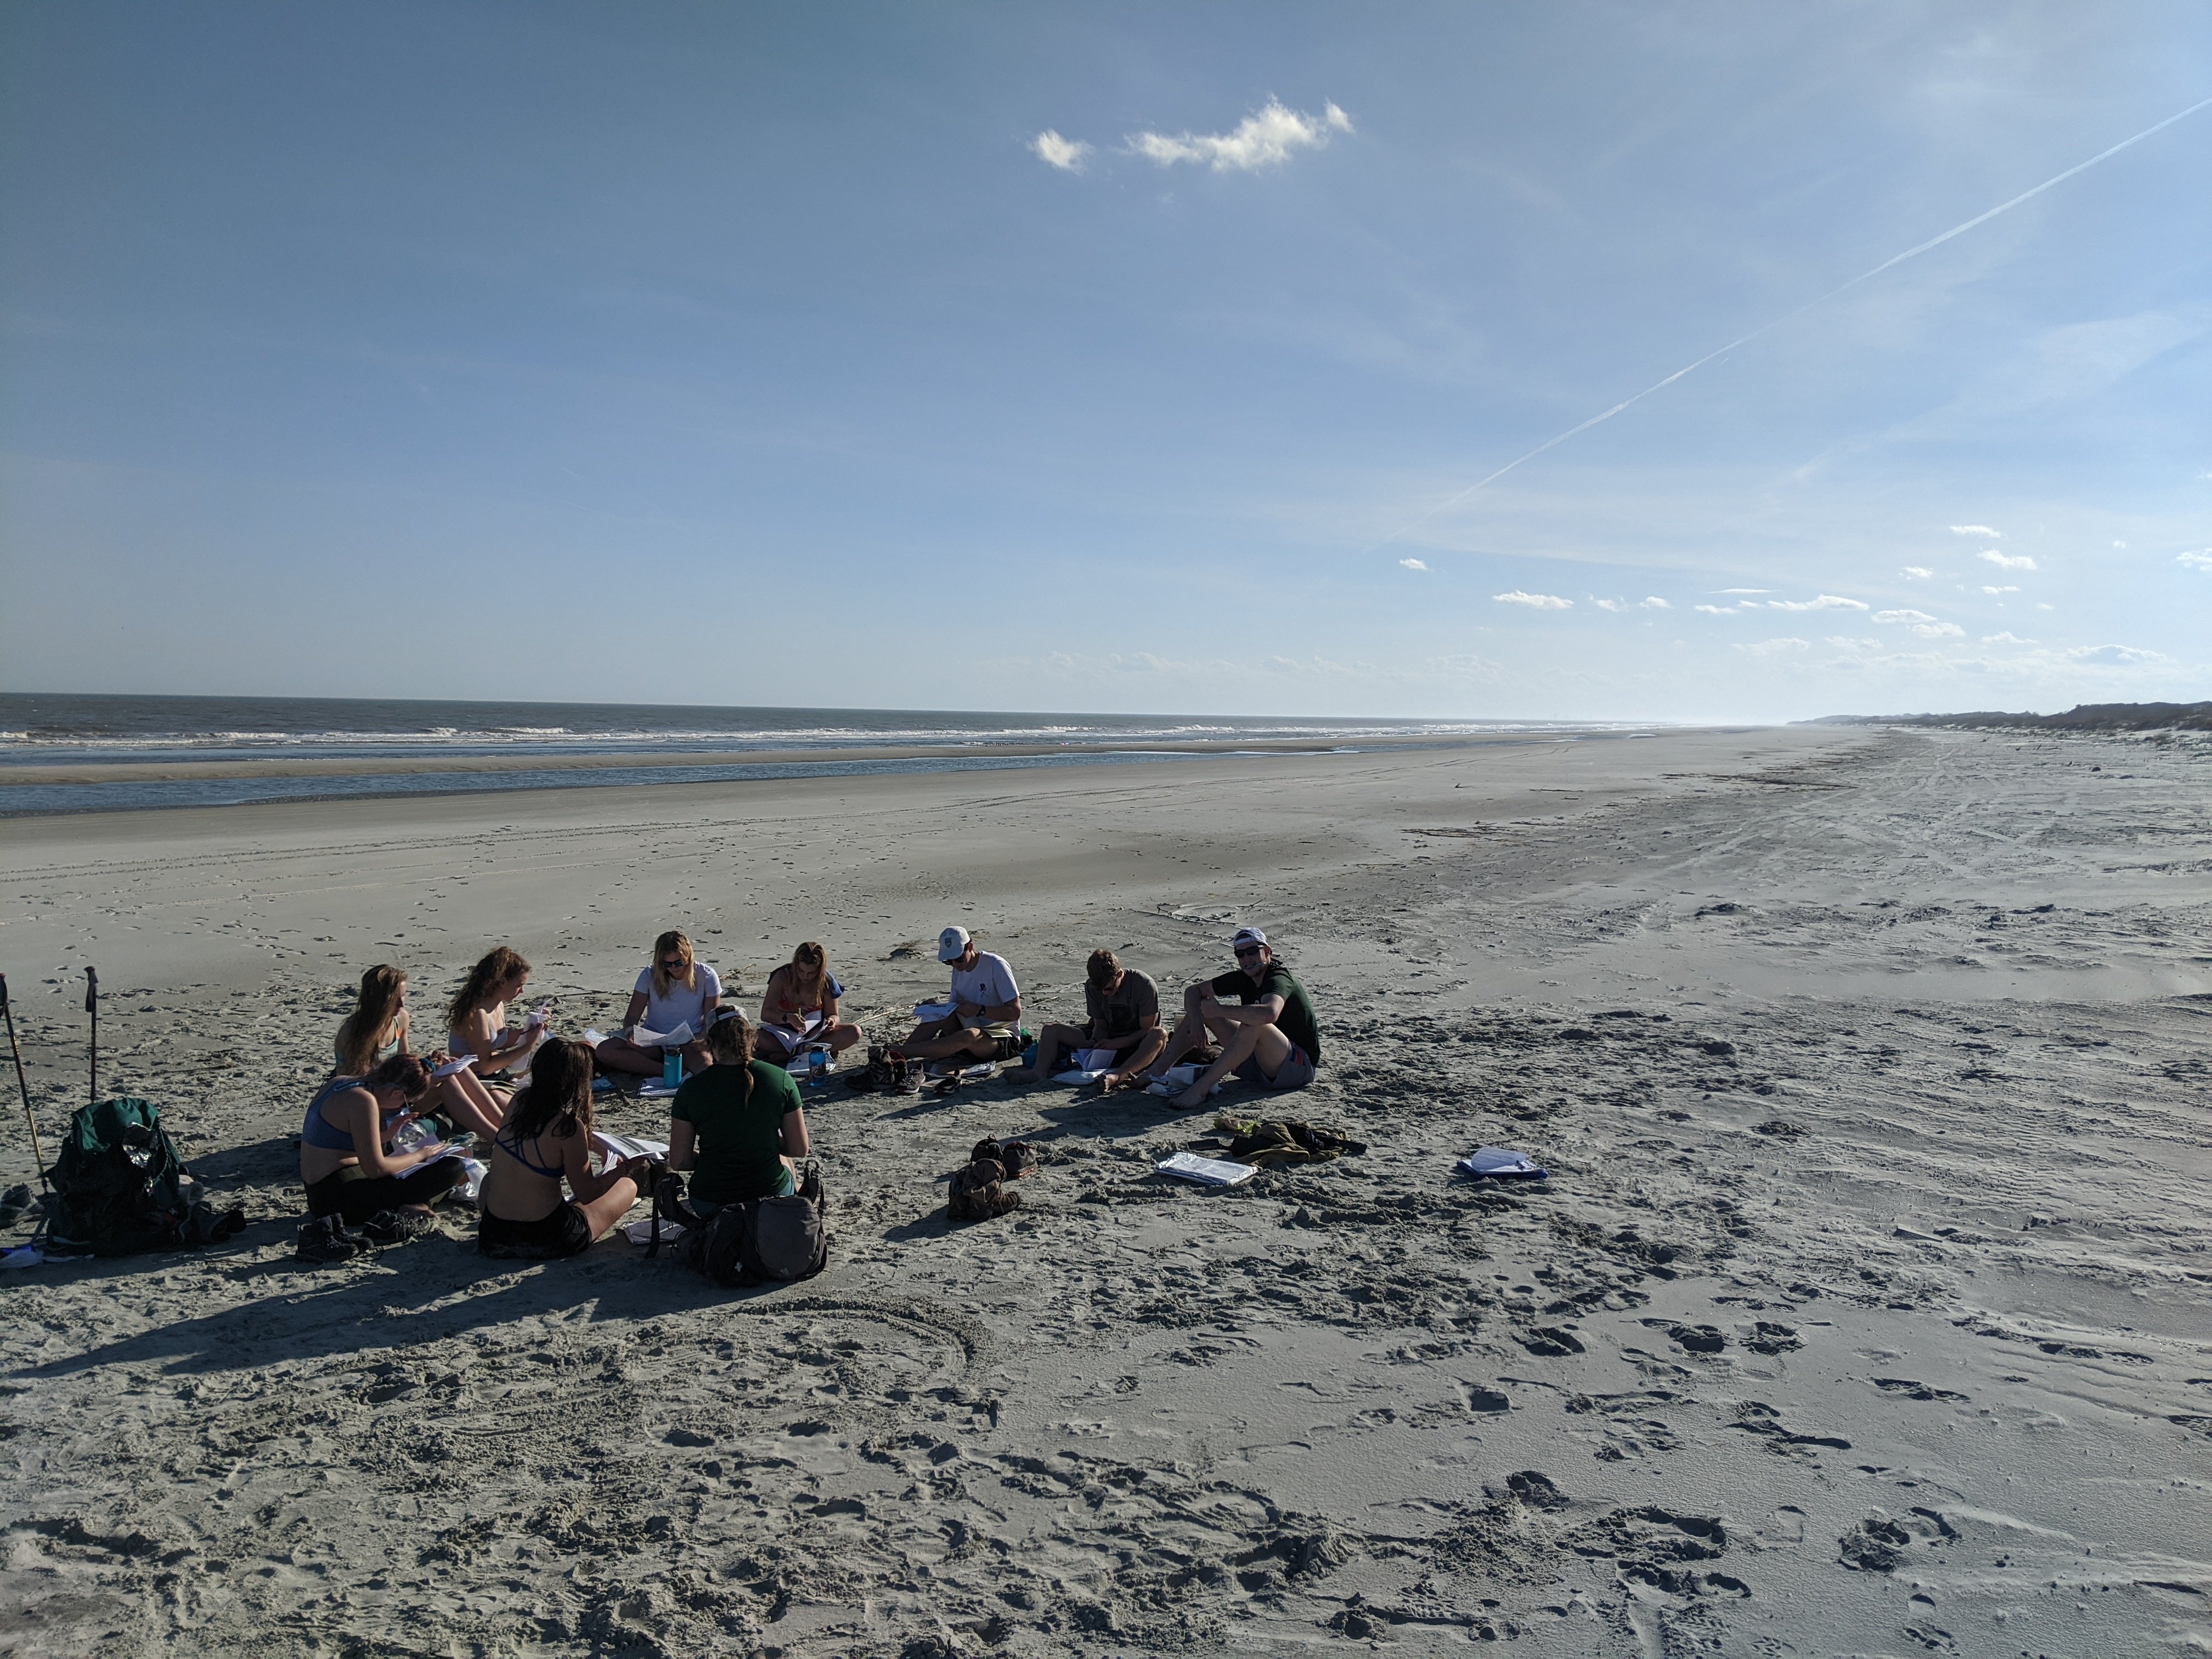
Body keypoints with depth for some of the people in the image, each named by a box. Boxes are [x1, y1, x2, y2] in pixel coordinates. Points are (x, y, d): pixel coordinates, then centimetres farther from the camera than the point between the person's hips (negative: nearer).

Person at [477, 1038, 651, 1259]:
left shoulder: (520, 1100, -4)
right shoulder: (568, 1127, -20)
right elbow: (587, 1195, -10)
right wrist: (626, 1167, 3)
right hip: (546, 1242, -5)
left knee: (489, 1178, 40)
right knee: (628, 1185, 17)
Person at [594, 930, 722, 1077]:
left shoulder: (706, 976, -7)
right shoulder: (650, 976, -3)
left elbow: (712, 1020, -4)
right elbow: (632, 1016, -1)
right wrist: (631, 1031, -25)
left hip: (690, 1043, -2)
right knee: (604, 1051, -25)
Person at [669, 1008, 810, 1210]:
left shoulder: (691, 1088, -10)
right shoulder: (781, 1079, -9)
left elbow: (678, 1161, -5)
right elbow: (800, 1149, -4)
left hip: (709, 1205, 0)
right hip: (771, 1194, 0)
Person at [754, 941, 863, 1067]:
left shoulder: (826, 982, -9)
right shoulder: (782, 977, -14)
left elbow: (833, 1014, 0)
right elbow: (766, 1014, -17)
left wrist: (831, 1020, -26)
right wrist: (787, 1018, -37)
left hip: (815, 1033, 2)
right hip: (784, 1032, -2)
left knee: (854, 1032, -24)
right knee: (755, 1040, -36)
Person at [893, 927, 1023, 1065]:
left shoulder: (995, 966, -14)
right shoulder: (959, 970, 6)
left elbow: (1015, 1012, -15)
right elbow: (956, 1008, 14)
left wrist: (979, 1010, -25)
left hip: (1006, 1040, -7)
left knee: (969, 1035, -37)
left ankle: (901, 1052, -36)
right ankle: (896, 1058, -23)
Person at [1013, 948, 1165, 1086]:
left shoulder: (1144, 985, -18)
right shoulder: (1092, 986, -4)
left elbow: (1147, 1030, -16)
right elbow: (1101, 1026, 3)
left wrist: (1116, 1043, -27)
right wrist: (1094, 1042, -19)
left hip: (1137, 1045, -5)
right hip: (1109, 1041, 5)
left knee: (1160, 1035, -41)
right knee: (1051, 1030, -6)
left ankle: (1118, 1075, -61)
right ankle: (1040, 1071, -34)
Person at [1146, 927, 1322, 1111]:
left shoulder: (1279, 979, -21)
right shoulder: (1242, 978, 2)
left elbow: (1269, 1014, -44)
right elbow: (1194, 991, 8)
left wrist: (1221, 1010, -31)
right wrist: (1197, 1020, -13)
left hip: (1300, 1066, -8)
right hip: (1257, 1061, 8)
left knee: (1253, 1024, -37)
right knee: (1201, 1008, 4)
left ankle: (1201, 1088, -33)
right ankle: (1158, 1070, -1)